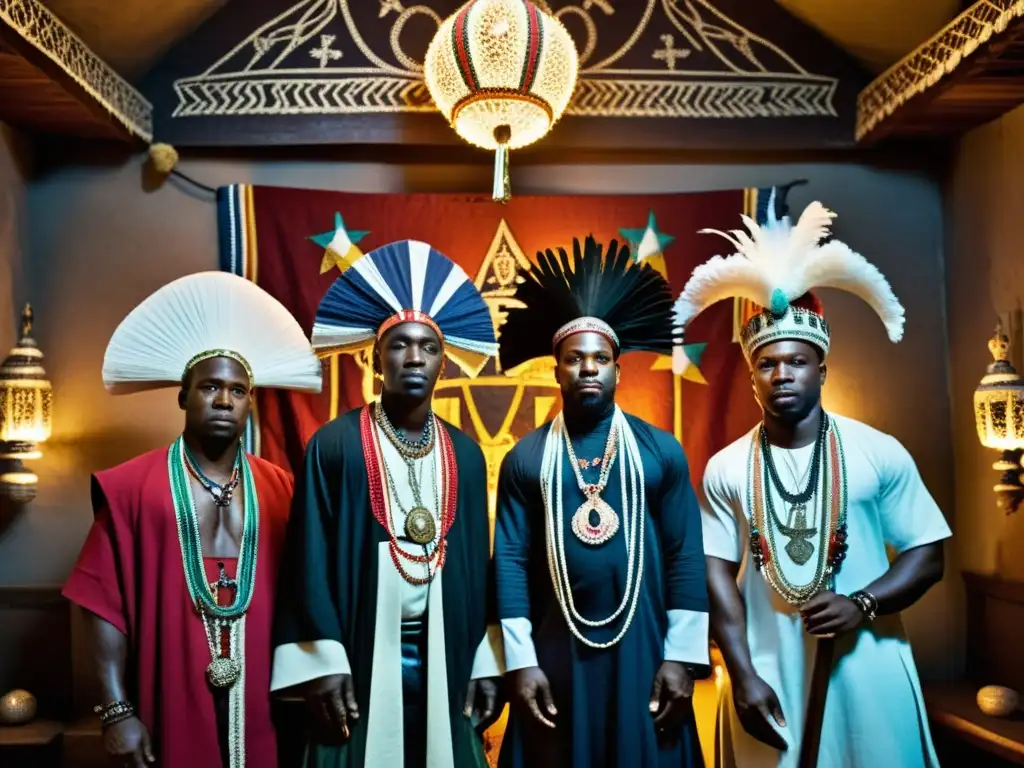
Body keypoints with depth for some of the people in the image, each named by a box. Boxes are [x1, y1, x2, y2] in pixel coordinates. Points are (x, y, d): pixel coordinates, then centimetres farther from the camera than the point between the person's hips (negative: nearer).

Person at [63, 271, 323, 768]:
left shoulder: (279, 489, 5)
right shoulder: (131, 486, -3)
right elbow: (106, 603, -5)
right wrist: (116, 710, -10)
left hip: (258, 701, 2)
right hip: (168, 704, -2)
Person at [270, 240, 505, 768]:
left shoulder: (466, 455, 6)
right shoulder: (334, 445, -6)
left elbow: (478, 562, 8)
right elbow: (311, 558, -7)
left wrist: (485, 662, 5)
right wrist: (322, 663, -12)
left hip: (444, 658, 4)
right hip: (358, 656, -3)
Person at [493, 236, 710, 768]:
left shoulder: (662, 451, 1)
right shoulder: (525, 458, 1)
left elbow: (685, 557, 0)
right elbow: (510, 562, -2)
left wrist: (681, 658, -5)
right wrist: (520, 662, -7)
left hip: (642, 650, 0)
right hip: (555, 653, 0)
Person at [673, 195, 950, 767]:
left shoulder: (880, 453, -2)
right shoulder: (726, 469, 0)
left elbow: (928, 555, 0)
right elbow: (718, 572, -1)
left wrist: (862, 605, -16)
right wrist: (742, 676, -8)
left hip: (867, 672, 0)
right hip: (768, 676, 1)